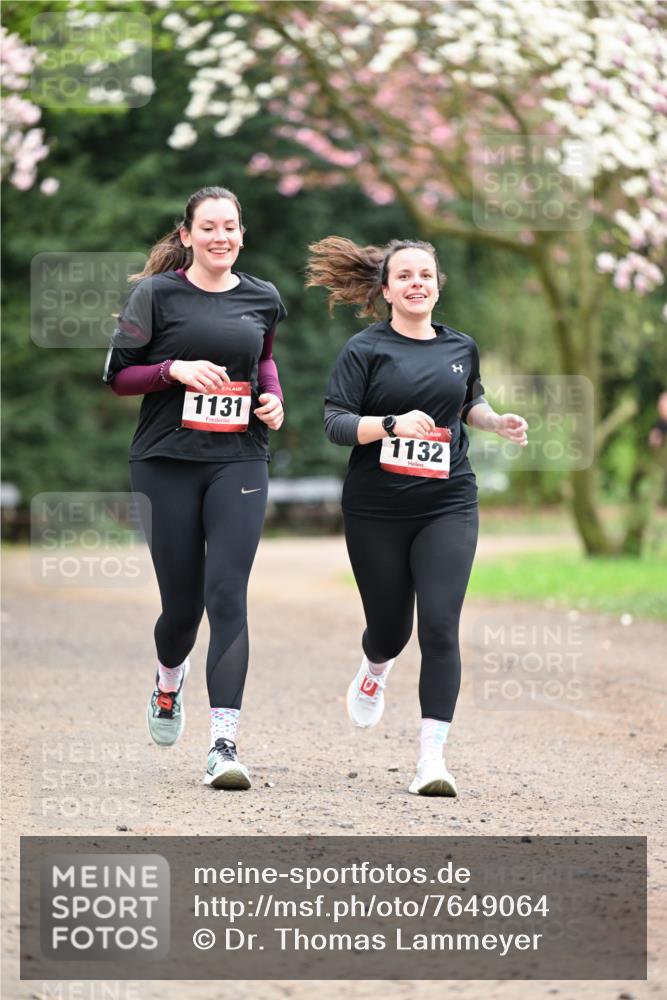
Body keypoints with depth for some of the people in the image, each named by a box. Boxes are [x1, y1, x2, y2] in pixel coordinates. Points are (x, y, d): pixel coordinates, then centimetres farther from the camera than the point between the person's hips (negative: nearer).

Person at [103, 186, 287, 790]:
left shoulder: (263, 299, 9)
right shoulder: (157, 294, -2)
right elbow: (117, 376, 0)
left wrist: (274, 397, 10)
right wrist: (175, 369, -16)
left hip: (239, 462, 1)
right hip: (167, 462, -1)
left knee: (227, 594, -12)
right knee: (182, 601, 4)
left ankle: (224, 743, -16)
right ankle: (169, 680, 41)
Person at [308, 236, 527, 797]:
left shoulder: (461, 347, 9)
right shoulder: (365, 350, -3)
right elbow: (335, 423, -11)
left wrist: (498, 422, 8)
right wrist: (392, 424, -26)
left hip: (448, 504, 1)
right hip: (377, 511, -1)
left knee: (439, 626, -12)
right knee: (389, 625, 10)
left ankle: (433, 757, -11)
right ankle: (375, 673, 49)